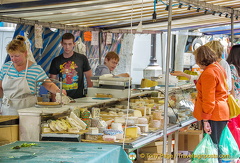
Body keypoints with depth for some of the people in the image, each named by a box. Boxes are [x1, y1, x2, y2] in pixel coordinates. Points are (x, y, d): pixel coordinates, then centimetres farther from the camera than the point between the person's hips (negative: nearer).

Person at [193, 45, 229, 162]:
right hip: (222, 112, 10)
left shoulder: (208, 73, -17)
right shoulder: (218, 68, 13)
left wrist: (205, 120, -19)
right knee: (217, 146, 13)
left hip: (213, 115, -10)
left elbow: (208, 100, -20)